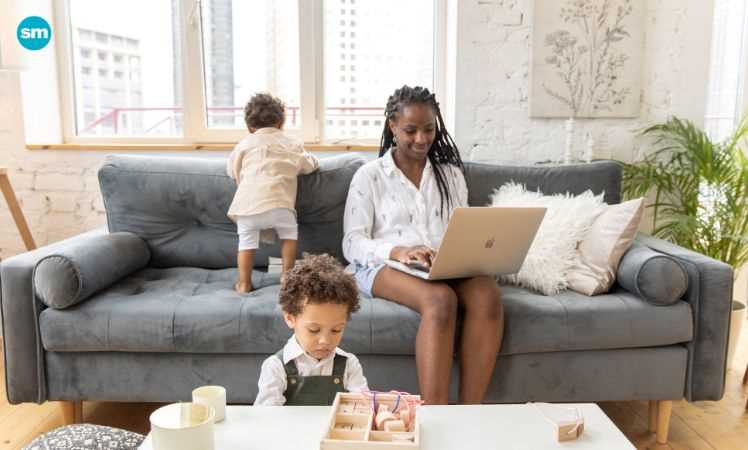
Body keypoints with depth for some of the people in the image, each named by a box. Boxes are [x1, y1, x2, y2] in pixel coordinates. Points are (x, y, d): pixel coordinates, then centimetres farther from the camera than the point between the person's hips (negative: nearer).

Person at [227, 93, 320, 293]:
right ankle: (287, 274, 18)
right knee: (289, 233, 21)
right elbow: (310, 165, 28)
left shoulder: (244, 144, 19)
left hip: (248, 203, 1)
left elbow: (232, 169, 28)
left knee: (246, 241, 13)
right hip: (278, 203, 0)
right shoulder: (291, 144, 19)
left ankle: (244, 283, 13)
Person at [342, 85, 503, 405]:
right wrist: (398, 252, -22)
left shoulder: (451, 173, 17)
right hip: (386, 267, -3)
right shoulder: (369, 175, 5)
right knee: (440, 299, -36)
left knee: (488, 294, -31)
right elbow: (352, 244, -2)